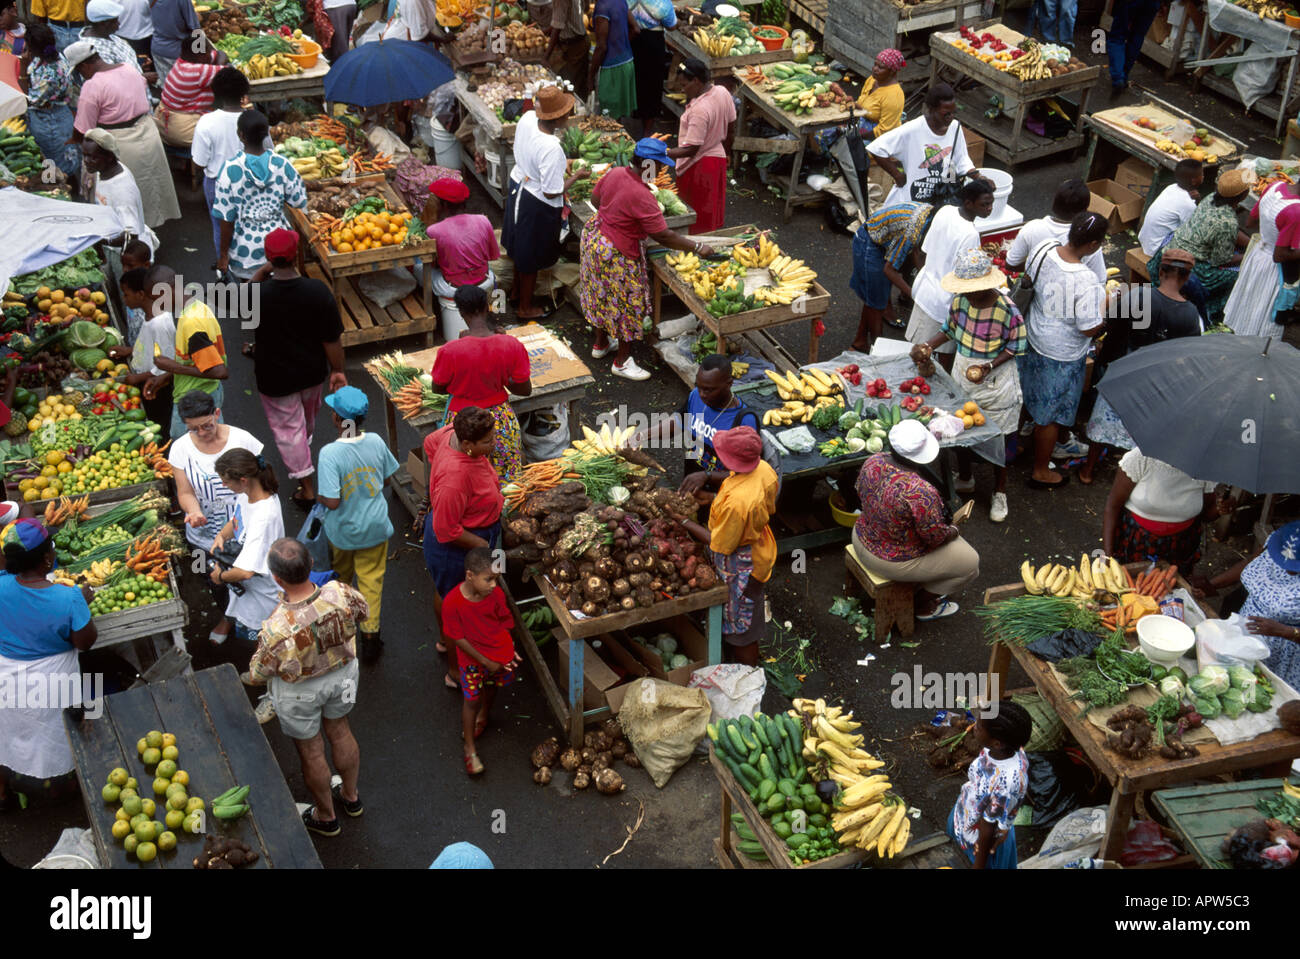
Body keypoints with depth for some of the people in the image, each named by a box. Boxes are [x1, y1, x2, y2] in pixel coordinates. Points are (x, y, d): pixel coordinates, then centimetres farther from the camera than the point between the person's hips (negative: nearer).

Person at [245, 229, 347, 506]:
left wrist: (263, 272, -1)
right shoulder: (318, 291, -25)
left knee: (288, 427, 15)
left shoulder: (258, 294, -27)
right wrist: (338, 370, -3)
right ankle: (305, 446, 63)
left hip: (274, 376, -3)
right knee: (308, 417, 31)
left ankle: (307, 488, 20)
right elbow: (332, 338, -16)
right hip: (312, 371, 3)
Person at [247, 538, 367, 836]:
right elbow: (361, 611, -6)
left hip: (299, 693, -4)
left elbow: (258, 675, -21)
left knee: (311, 752, 23)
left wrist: (254, 669, 1)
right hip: (342, 675, 4)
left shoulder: (277, 629, -41)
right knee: (340, 732, 31)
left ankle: (326, 816, 48)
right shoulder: (340, 594, -31)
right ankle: (351, 796, 56)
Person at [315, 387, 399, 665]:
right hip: (375, 527, 2)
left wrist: (319, 496, -7)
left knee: (341, 576, 26)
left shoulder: (330, 453, -29)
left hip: (343, 530, -2)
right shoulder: (376, 442, -16)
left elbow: (332, 502, -28)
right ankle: (370, 635, 19)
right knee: (372, 580, 16)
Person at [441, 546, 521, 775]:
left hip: (500, 654, 4)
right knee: (471, 700, 4)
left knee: (491, 687, 26)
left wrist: (509, 649, -5)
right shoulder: (452, 602, -28)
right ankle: (470, 749, 21)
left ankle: (482, 716, 58)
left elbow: (504, 623, -1)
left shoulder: (496, 594, -18)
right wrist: (485, 661, -17)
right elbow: (458, 638, -20)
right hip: (472, 658, -3)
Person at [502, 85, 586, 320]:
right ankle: (525, 307, 33)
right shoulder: (551, 148, -36)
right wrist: (576, 176, -15)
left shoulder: (527, 118, -14)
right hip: (537, 205, -8)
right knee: (531, 257, 14)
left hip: (518, 186, 8)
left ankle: (518, 289, 52)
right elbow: (551, 192, -28)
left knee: (520, 246, 29)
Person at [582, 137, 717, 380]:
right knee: (626, 304, 8)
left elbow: (595, 199, 10)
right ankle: (622, 362, 22)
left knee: (603, 296, 26)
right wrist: (698, 247, -20)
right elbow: (663, 236, -28)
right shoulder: (641, 196, -31)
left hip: (596, 236, 9)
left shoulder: (615, 173, -7)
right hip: (617, 253, -9)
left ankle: (601, 344, 45)